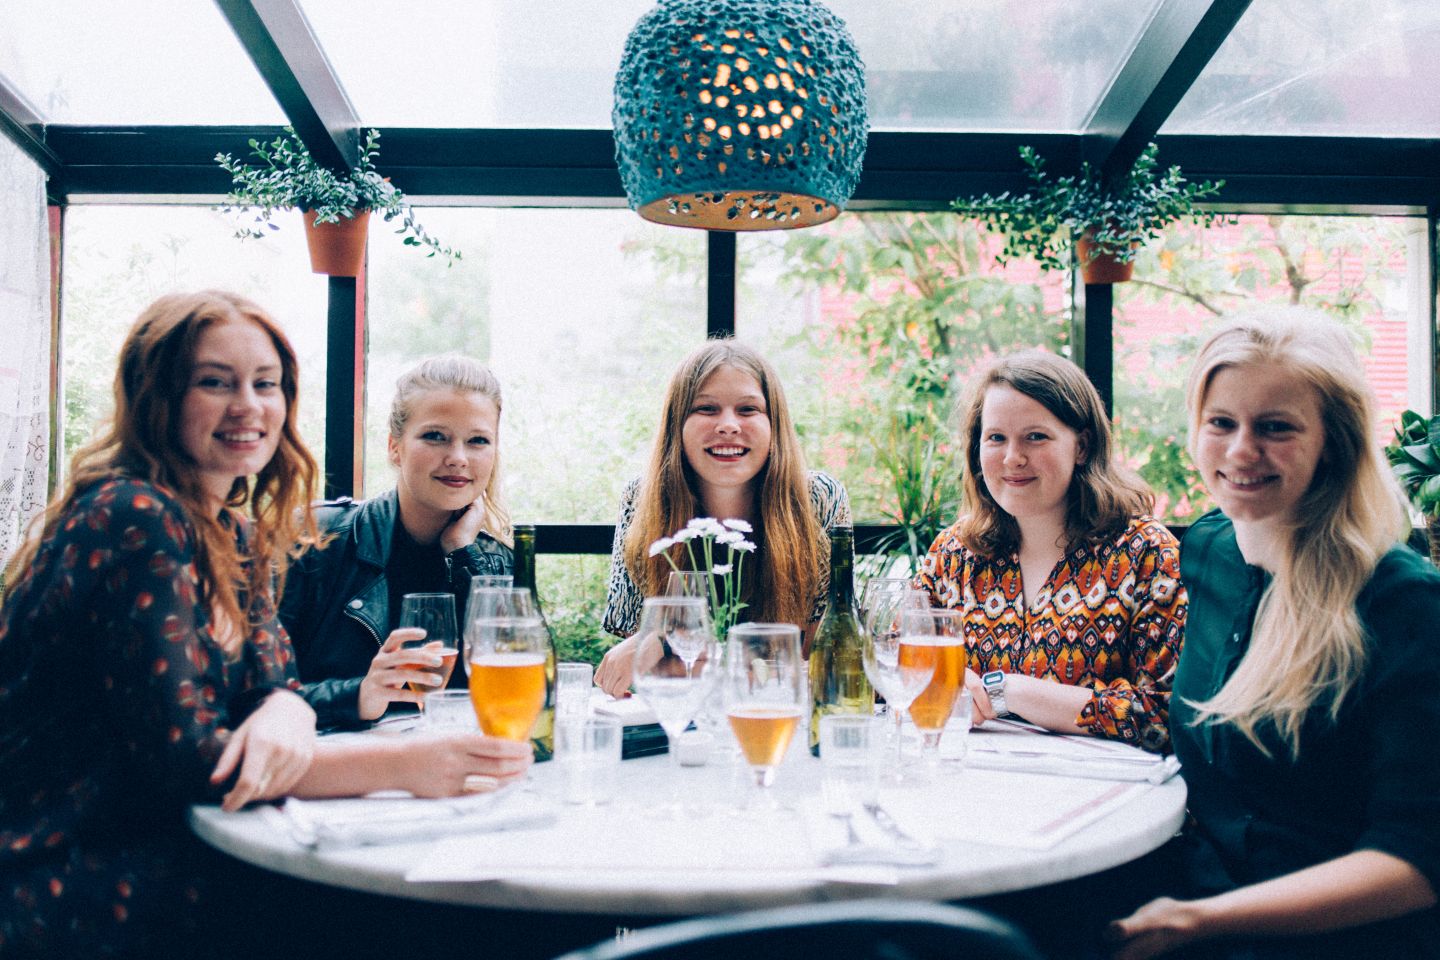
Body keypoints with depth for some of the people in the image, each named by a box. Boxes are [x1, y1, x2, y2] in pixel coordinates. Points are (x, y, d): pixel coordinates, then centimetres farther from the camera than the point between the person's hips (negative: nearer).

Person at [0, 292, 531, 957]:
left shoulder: (234, 533, 9)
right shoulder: (136, 520, -19)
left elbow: (272, 681, 4)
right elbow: (177, 757, -23)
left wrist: (283, 714, -22)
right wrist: (405, 763, -29)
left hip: (161, 852, 7)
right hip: (67, 897, -7)